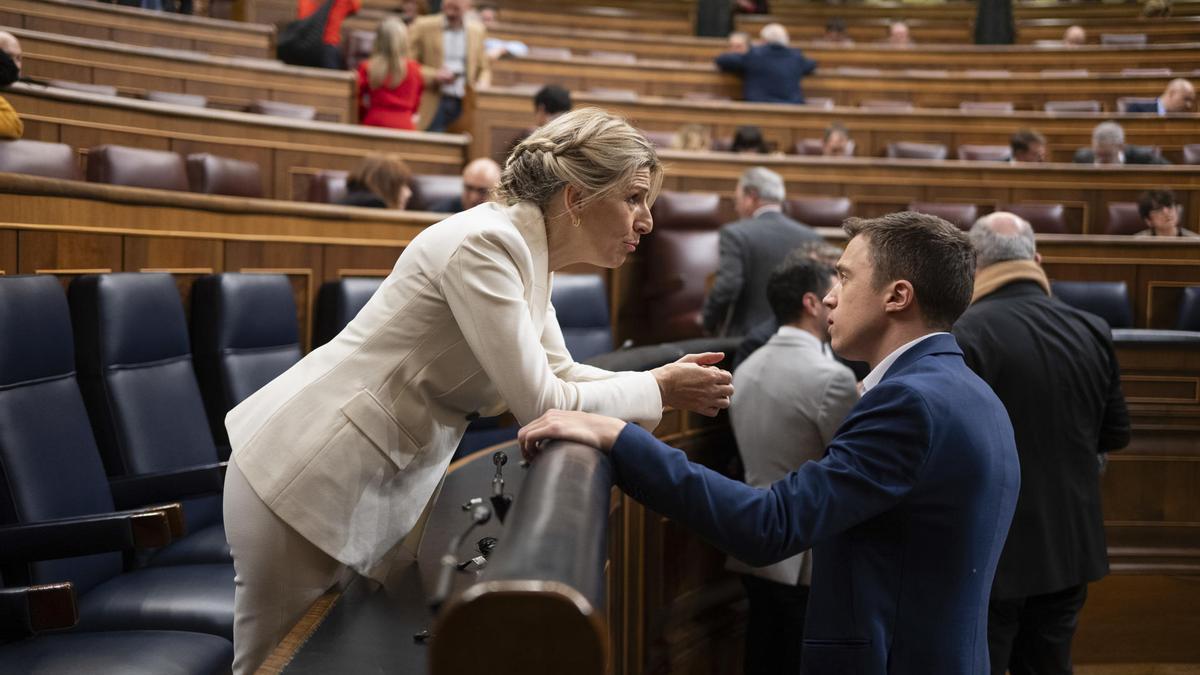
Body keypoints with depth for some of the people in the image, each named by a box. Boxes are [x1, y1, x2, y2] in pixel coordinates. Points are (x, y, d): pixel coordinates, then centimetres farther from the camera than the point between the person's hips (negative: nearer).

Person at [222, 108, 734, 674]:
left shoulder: (527, 252, 5)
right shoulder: (485, 246, -24)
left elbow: (555, 377, 13)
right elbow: (541, 405, -24)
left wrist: (666, 383, 0)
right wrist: (658, 390, -11)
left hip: (386, 479, 9)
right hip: (308, 478, -9)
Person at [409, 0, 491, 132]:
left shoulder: (477, 30, 12)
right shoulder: (423, 26, 1)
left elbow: (484, 69, 19)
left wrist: (482, 86, -3)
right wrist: (433, 75, -15)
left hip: (464, 106, 3)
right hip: (433, 105, -3)